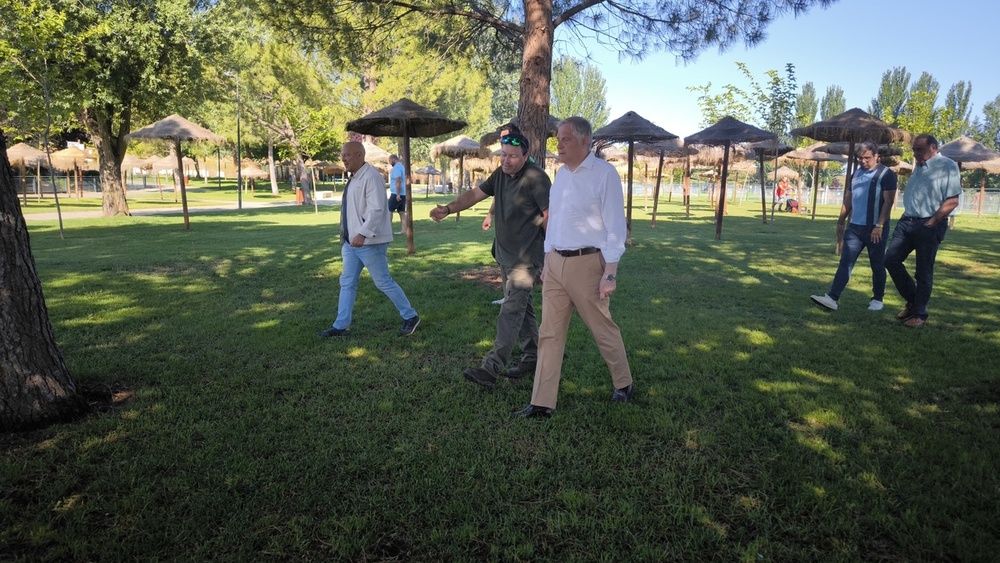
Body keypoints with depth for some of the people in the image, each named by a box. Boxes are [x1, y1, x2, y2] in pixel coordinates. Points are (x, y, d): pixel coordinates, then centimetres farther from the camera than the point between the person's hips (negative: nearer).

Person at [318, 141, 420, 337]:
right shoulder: (354, 178, 14)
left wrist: (363, 234, -31)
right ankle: (341, 326, 19)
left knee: (384, 282, -1)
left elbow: (377, 209, -24)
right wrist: (347, 237, 21)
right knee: (347, 283, 11)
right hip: (351, 241, 10)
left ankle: (410, 317, 15)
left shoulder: (371, 177, -16)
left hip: (369, 242, -10)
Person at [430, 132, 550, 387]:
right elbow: (475, 194, 8)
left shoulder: (536, 178, -15)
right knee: (522, 307, 16)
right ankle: (533, 357, 29)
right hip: (506, 255, 9)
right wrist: (448, 209, -7)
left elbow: (550, 215, -15)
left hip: (527, 258, -9)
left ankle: (490, 369, -12)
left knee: (511, 311, -11)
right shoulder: (500, 174, 9)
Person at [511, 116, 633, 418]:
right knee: (549, 333, 5)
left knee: (604, 330, 10)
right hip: (554, 262, 7)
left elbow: (615, 226, -12)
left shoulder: (604, 173, -10)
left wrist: (610, 273, -16)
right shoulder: (561, 173, 11)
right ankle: (542, 403, 11)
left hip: (586, 263, -6)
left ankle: (623, 384, 34)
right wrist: (546, 261, 16)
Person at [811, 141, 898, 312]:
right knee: (845, 263, -3)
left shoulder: (886, 174, -7)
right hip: (854, 227, 5)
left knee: (877, 265, 7)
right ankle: (832, 298, -10)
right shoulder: (856, 173, 12)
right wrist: (841, 221, 13)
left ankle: (877, 299, 21)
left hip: (875, 228, -5)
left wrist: (879, 226, -20)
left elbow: (888, 202, -13)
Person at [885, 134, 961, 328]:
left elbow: (952, 200, -14)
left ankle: (919, 314, 11)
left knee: (923, 272, 0)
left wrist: (931, 223, -16)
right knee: (891, 259, 0)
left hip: (929, 226, -7)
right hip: (907, 222, 7)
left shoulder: (946, 165, -8)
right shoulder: (918, 167, 18)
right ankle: (912, 300, 16)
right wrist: (905, 217, 13)